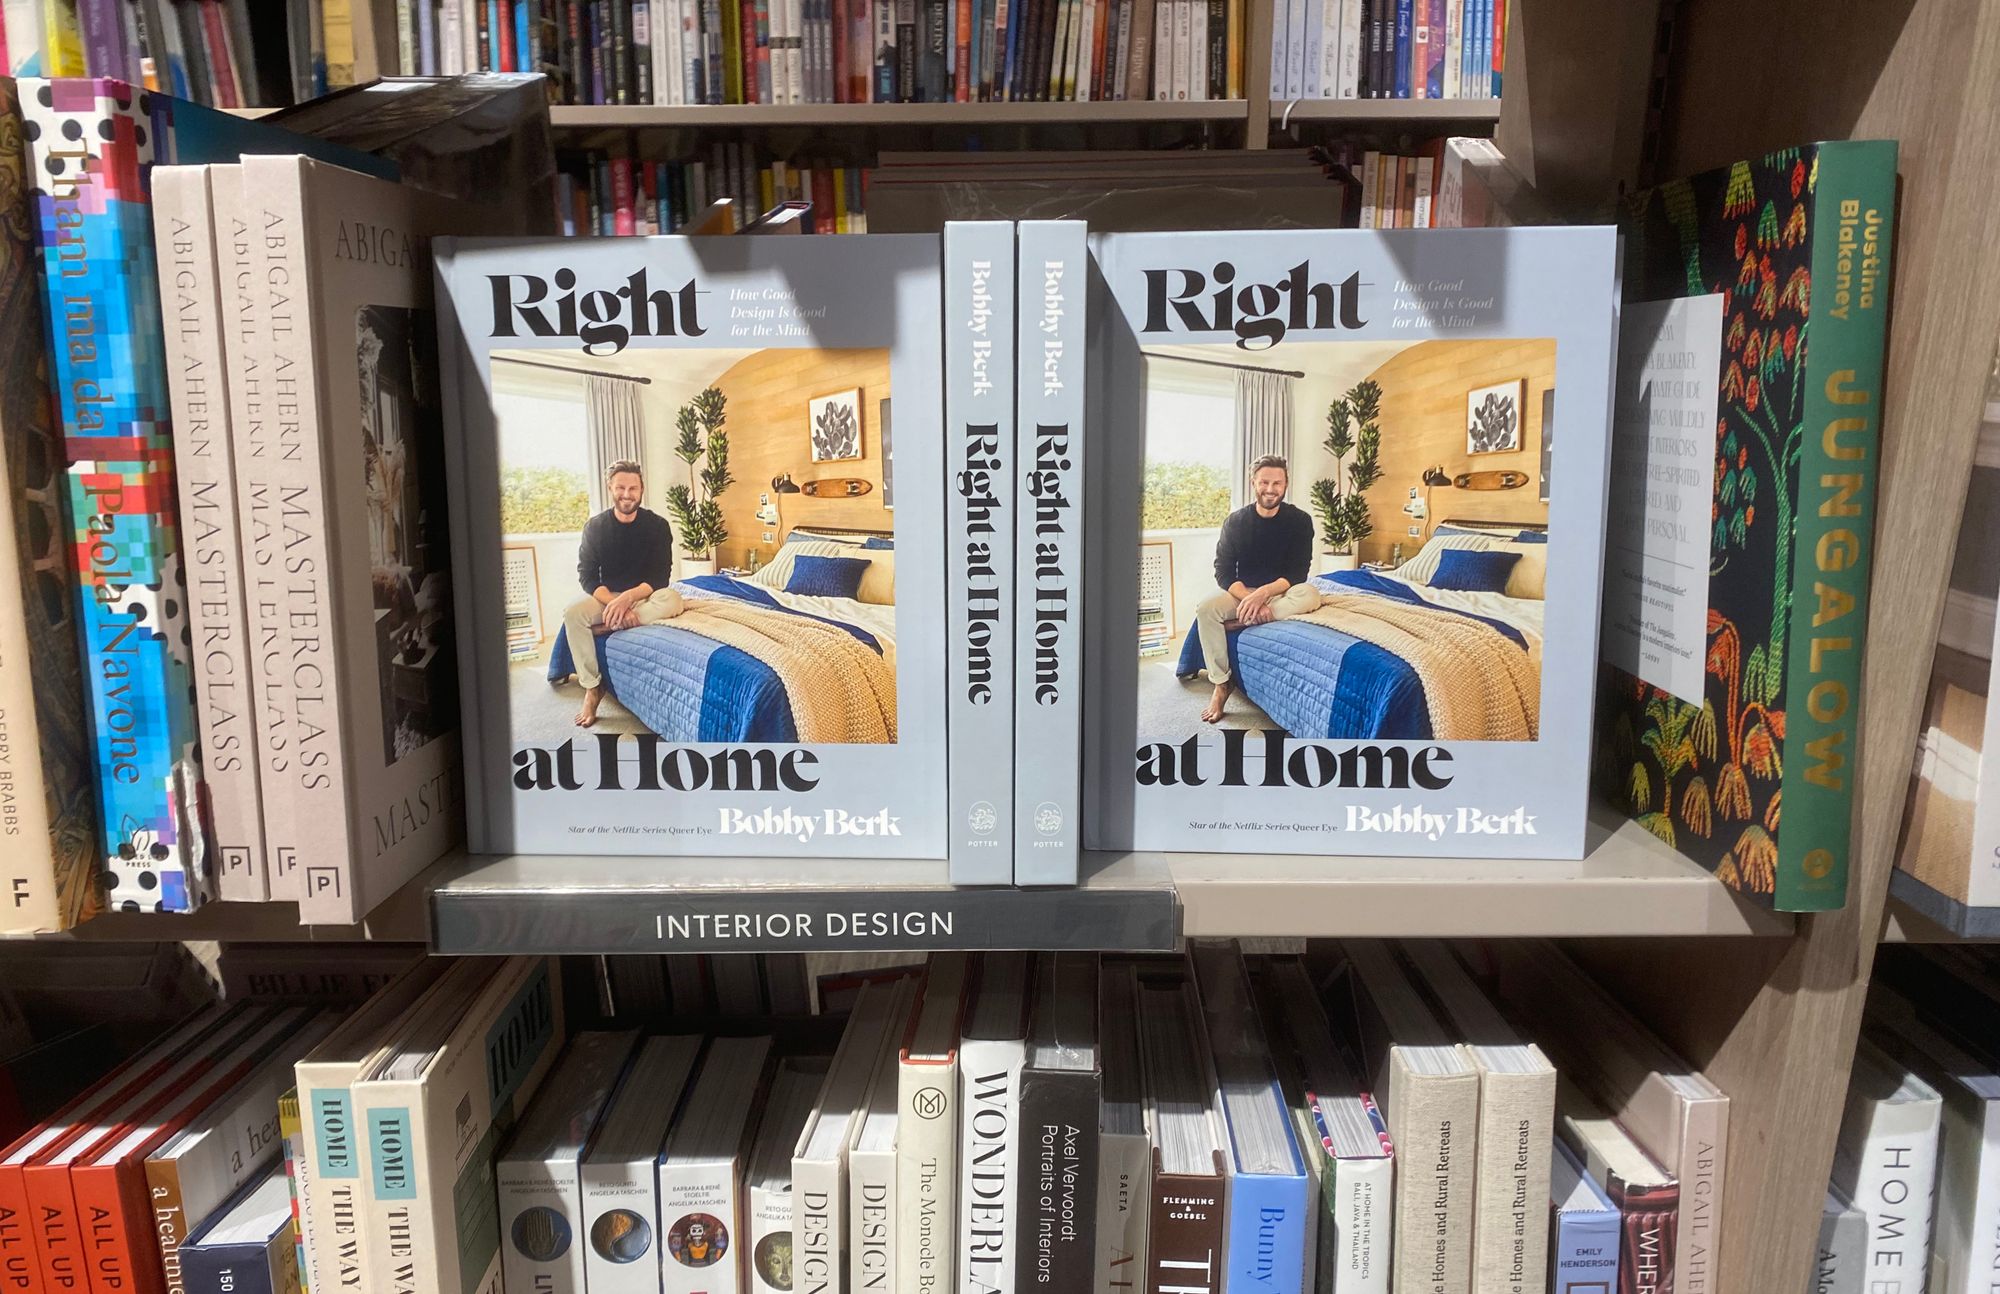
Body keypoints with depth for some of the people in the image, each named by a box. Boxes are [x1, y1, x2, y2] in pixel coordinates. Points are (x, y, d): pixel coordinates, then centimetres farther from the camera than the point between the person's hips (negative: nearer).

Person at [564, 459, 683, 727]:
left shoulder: (657, 525, -8)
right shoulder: (595, 526, -5)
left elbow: (660, 577, -12)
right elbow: (587, 577, -9)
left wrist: (628, 598, -30)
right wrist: (614, 603, -27)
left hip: (644, 596, -1)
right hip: (606, 596, 1)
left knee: (671, 599, -34)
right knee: (573, 613, -30)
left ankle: (607, 627, -24)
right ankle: (592, 687, -22)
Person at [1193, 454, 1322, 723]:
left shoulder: (1299, 520, -8)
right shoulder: (1235, 521, -6)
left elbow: (1298, 573, -12)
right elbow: (1223, 573, -9)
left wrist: (1263, 593, -29)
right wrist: (1251, 599, -26)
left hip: (1282, 593, 0)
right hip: (1243, 593, 1)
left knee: (1310, 594, -34)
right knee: (1205, 610, -29)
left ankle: (1240, 622, -25)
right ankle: (1221, 684, -20)